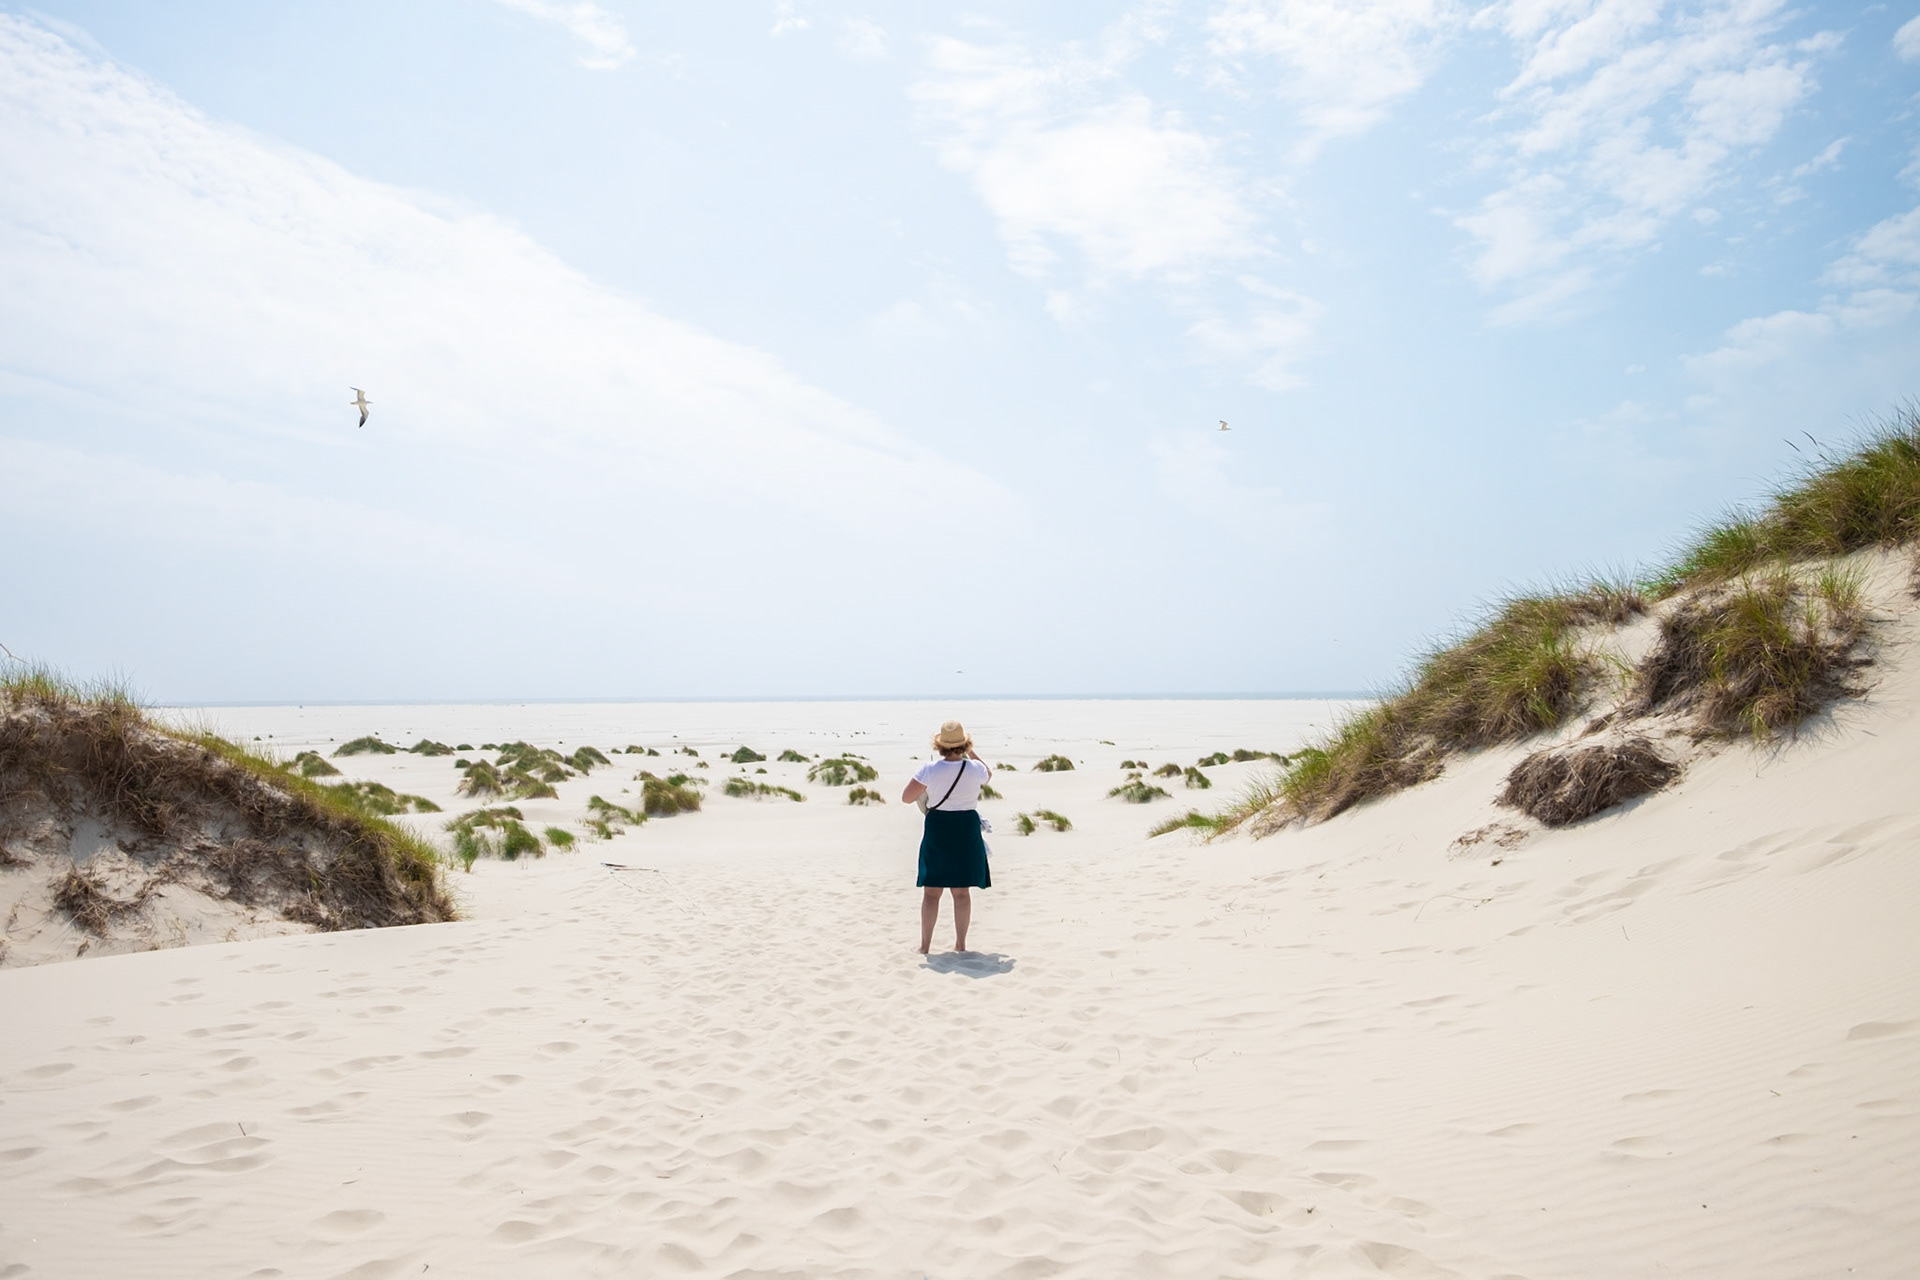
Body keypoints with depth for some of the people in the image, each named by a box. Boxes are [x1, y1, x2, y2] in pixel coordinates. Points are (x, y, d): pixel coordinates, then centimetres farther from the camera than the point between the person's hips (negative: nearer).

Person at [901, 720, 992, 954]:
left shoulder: (929, 770, -13)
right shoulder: (975, 769, -8)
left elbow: (906, 798, -7)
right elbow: (988, 775, 18)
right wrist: (971, 753, 23)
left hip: (936, 831, -1)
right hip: (967, 830, 1)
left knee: (931, 891, 7)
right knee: (962, 891, 11)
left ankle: (925, 945, 8)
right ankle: (960, 943, 17)